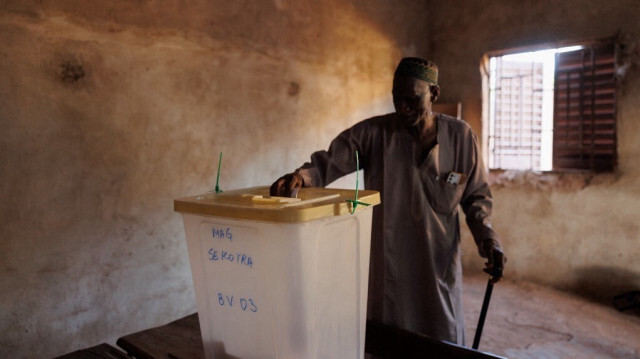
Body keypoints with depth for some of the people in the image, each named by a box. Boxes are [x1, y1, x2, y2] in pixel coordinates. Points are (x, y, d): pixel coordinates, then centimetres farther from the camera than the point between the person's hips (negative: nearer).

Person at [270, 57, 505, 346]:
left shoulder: (460, 136, -4)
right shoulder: (374, 132, -8)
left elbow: (476, 196, 5)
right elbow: (328, 162, -15)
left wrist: (488, 238, -9)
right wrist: (301, 176, -35)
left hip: (438, 266, 1)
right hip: (386, 266, 0)